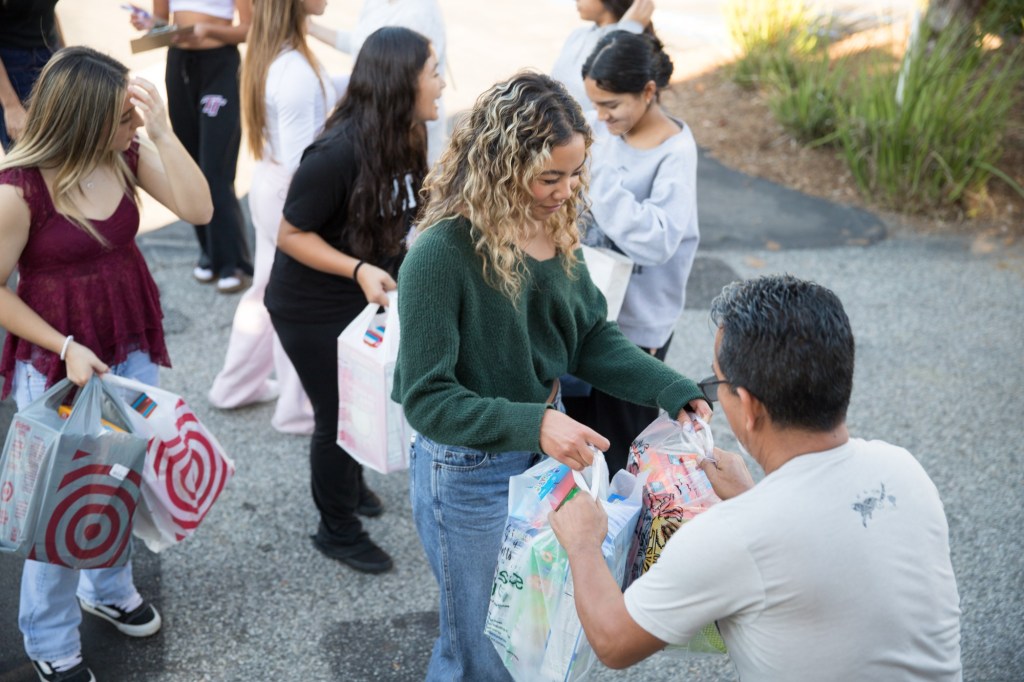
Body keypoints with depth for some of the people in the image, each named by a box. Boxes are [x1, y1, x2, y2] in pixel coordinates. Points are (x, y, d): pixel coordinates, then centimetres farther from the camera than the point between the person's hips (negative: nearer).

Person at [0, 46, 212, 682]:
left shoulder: (129, 155, -9)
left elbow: (198, 209, -16)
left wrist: (162, 130, -24)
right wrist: (65, 348, -19)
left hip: (132, 347, 5)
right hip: (56, 359, -5)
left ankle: (109, 587, 47)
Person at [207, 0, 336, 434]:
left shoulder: (266, 53, -1)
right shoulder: (298, 74, -28)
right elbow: (300, 165, -25)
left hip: (267, 184, 9)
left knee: (266, 287, 24)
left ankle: (237, 386, 40)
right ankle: (299, 409, 26)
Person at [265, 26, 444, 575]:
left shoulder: (403, 139, -8)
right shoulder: (339, 153, -31)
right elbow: (292, 234, -23)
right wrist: (358, 269, -34)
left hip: (366, 297, 7)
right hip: (312, 308, -7)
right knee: (338, 414, 7)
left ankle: (349, 483, 51)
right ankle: (337, 530, 30)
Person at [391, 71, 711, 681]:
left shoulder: (555, 229, -6)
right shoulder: (442, 255, -26)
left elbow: (593, 339, 2)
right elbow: (426, 398, -23)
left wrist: (677, 392, -11)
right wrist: (533, 423, -35)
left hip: (546, 457, 7)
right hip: (469, 475, -6)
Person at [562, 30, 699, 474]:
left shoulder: (675, 152, -18)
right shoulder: (597, 129, -3)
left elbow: (657, 240, -29)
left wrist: (596, 175, -29)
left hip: (636, 324, -5)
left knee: (620, 445, 10)